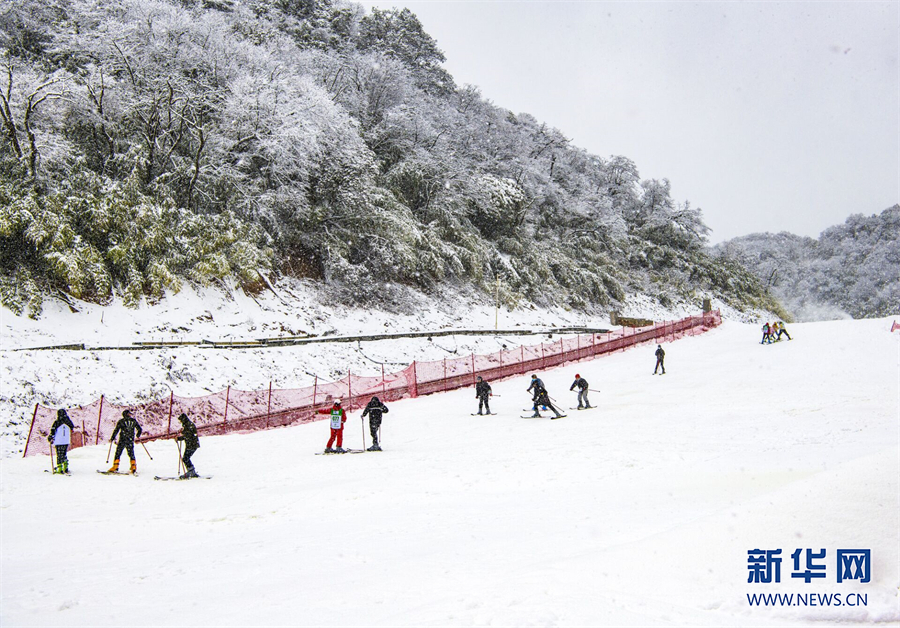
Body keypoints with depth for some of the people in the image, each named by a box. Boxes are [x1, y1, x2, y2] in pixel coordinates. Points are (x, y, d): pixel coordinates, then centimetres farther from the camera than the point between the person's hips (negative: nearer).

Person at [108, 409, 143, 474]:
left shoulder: (121, 421, -1)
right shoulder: (134, 421, 5)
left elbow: (116, 430, -4)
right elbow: (140, 430, 9)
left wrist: (112, 438, 6)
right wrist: (138, 435, 28)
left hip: (122, 440, -2)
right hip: (130, 441, 2)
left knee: (118, 453, 6)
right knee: (131, 454, 11)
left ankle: (115, 467, 1)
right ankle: (134, 468, 7)